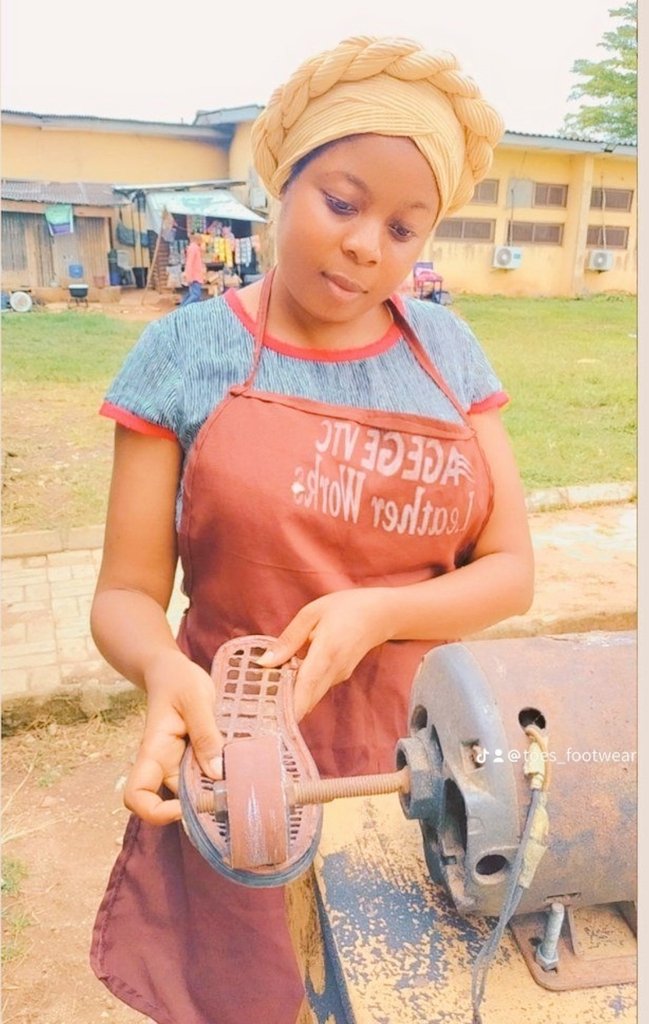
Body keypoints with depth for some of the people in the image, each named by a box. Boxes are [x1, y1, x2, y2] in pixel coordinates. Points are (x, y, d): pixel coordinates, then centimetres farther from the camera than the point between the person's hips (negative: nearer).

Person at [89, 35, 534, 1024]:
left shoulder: (447, 348, -1)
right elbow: (127, 592, -8)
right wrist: (166, 670, -30)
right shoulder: (187, 350, -8)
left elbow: (510, 568, -1)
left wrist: (376, 613, -19)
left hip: (423, 760, 3)